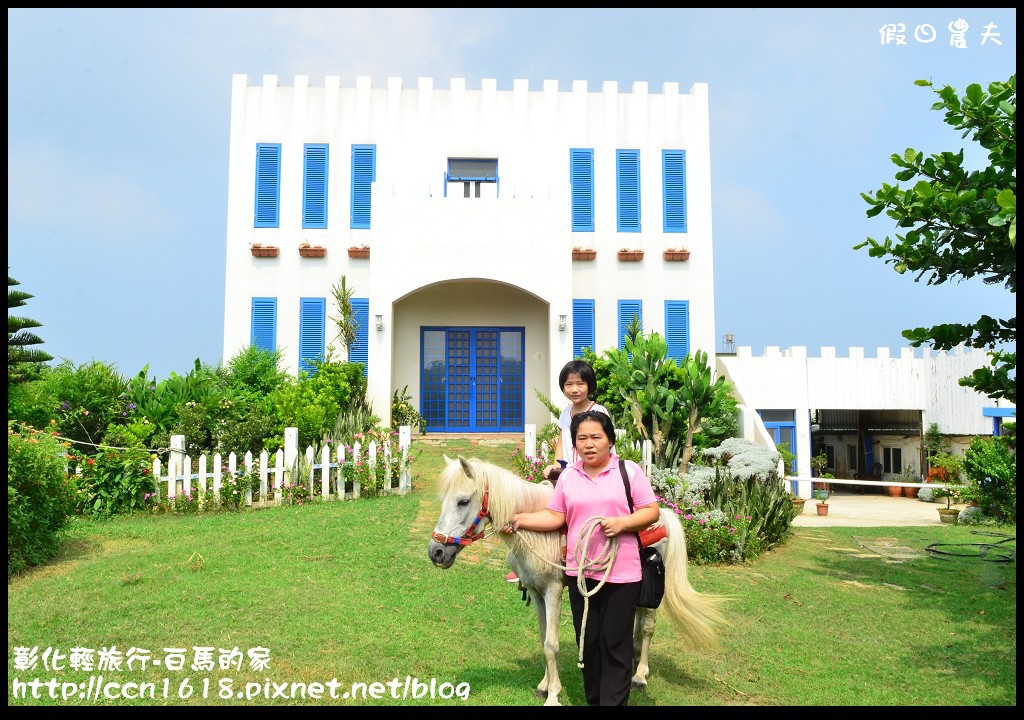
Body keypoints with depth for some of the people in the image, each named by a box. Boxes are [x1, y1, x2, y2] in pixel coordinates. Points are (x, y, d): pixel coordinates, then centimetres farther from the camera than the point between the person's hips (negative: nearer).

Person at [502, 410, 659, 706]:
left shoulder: (629, 471, -4)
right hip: (580, 572, 4)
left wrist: (621, 523, -20)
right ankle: (594, 700, 30)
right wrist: (521, 519, -5)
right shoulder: (568, 476, 6)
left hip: (621, 573, -4)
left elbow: (652, 512, -5)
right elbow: (556, 517, 6)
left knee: (615, 644, 3)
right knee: (588, 642, 15)